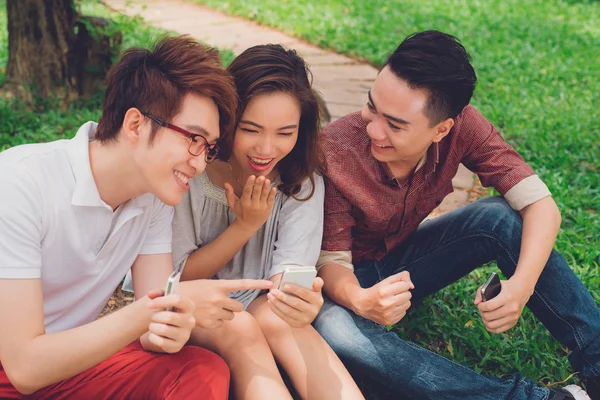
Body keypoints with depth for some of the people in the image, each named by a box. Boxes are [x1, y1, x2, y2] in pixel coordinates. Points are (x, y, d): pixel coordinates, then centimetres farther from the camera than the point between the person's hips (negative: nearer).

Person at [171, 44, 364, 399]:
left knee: (276, 319, -32)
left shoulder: (303, 183, -12)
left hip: (256, 302, 2)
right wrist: (245, 225, -24)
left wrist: (301, 300, -48)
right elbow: (178, 278, -11)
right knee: (239, 329, -33)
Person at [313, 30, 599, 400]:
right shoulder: (334, 154, -30)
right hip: (356, 277, -2)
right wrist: (359, 300, -46)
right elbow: (331, 259, -22)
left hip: (408, 253, 3)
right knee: (334, 328, -38)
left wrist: (522, 283, -42)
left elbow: (541, 205, -23)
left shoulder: (462, 126, -22)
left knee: (502, 218, -25)